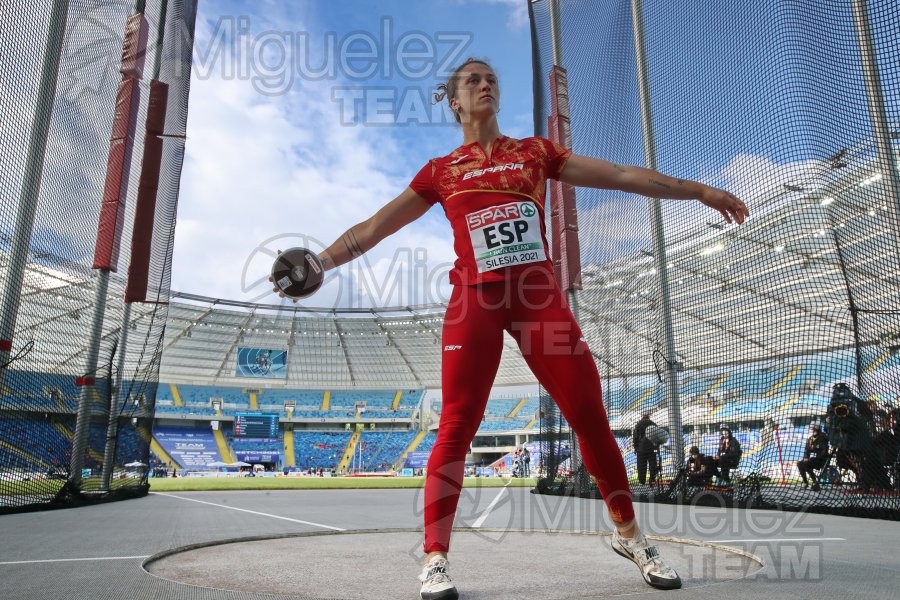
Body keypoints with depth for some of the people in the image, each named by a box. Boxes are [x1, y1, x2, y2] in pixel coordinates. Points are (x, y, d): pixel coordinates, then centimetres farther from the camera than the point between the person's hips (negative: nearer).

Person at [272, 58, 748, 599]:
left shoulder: (535, 151, 17)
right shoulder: (440, 171, 13)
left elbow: (623, 175, 16)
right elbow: (374, 226, 12)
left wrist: (699, 190, 14)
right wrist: (318, 263, 5)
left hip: (540, 295, 2)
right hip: (476, 299, -1)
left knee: (590, 415, 0)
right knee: (458, 426, -7)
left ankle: (629, 535, 19)